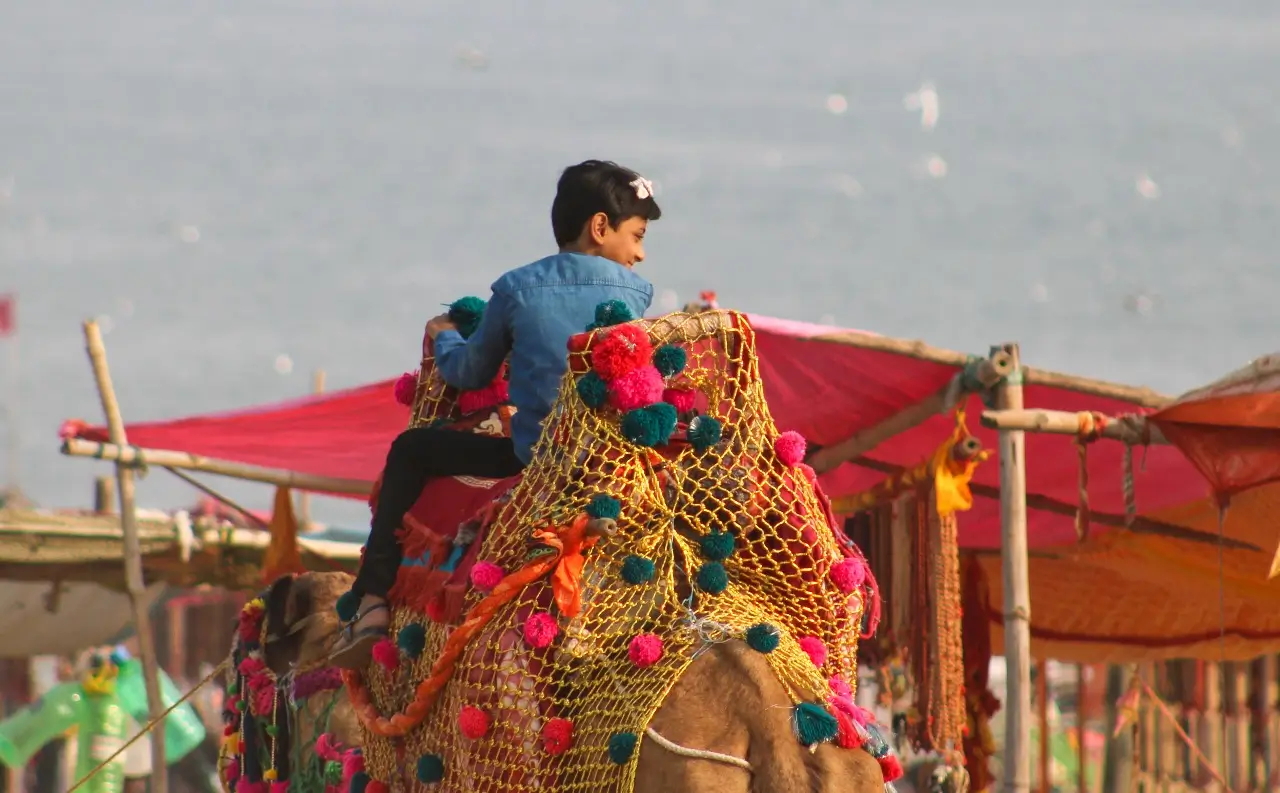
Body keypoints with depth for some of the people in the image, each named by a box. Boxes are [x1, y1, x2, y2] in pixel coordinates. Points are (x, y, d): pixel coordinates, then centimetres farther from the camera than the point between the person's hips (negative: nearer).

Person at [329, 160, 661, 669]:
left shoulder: (517, 289, -2)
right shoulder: (637, 291, 2)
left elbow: (468, 373, 9)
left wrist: (443, 337, 31)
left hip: (532, 457, -2)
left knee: (411, 450, 16)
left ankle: (373, 603, 6)